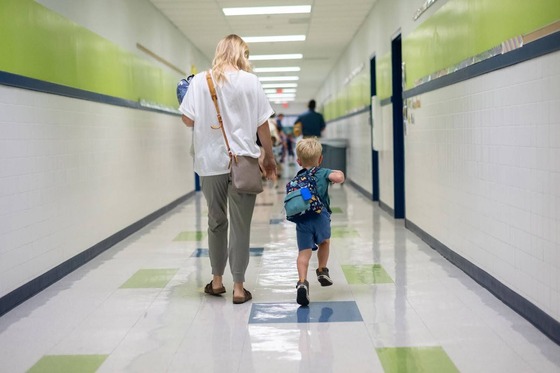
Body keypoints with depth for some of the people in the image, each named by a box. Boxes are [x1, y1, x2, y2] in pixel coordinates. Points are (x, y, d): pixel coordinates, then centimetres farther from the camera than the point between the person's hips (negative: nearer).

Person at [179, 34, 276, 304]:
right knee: (241, 225, 3)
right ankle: (238, 287, 7)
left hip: (211, 162, 2)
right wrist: (269, 157, 11)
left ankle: (217, 281, 24)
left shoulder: (200, 81, 1)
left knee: (216, 221, 15)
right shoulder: (250, 81, -1)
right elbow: (262, 124, 0)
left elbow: (188, 120, -1)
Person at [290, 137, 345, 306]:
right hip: (320, 216, -1)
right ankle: (322, 271, 39)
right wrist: (338, 173, 13)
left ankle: (302, 281, -20)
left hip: (301, 220, 1)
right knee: (324, 242, 29)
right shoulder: (324, 173, 12)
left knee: (304, 252, -1)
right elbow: (339, 178, -9)